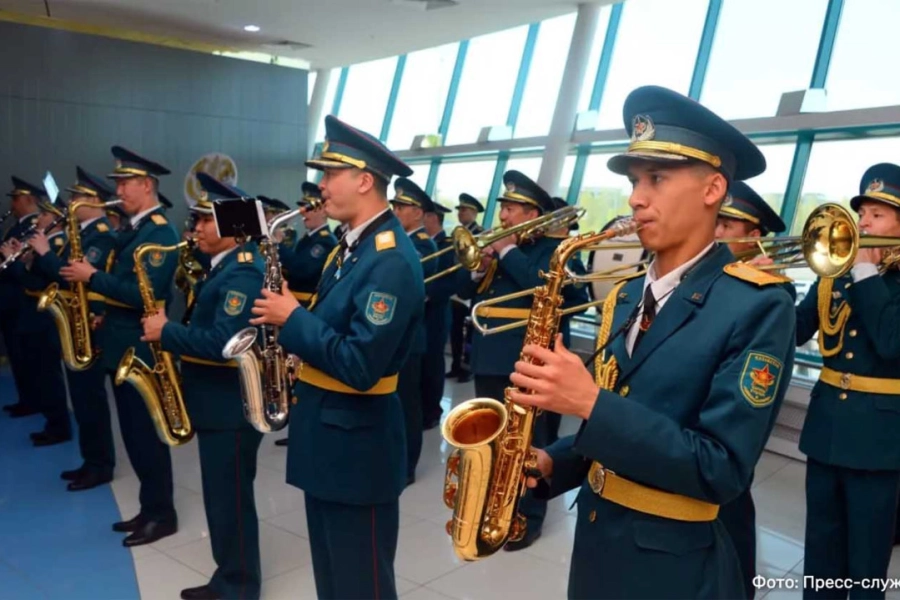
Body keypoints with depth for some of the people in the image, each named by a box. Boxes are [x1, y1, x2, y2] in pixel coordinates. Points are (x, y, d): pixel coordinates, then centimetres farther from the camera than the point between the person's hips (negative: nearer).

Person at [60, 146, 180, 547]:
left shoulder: (161, 234, -16)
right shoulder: (132, 229, 14)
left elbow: (144, 295, -25)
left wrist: (92, 277, -19)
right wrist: (105, 317, 8)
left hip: (142, 349, -10)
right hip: (122, 345, 10)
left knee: (147, 434, -1)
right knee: (134, 434, 15)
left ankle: (162, 515, 12)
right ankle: (149, 509, 26)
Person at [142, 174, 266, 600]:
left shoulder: (243, 272, -19)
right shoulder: (225, 267, 14)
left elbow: (223, 342, -28)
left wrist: (167, 333, -19)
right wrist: (173, 332, 2)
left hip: (232, 407, -10)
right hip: (218, 402, 10)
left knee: (231, 501, 2)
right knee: (221, 497, 19)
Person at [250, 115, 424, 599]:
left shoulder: (391, 260, -23)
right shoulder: (353, 245, 9)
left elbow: (358, 367, -29)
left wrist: (293, 319, -20)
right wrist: (292, 315, -1)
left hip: (356, 445, -10)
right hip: (327, 434, 10)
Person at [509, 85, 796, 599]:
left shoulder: (759, 306, -17)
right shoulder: (625, 297, 4)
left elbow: (721, 470, -22)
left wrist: (590, 402, -28)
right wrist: (551, 463, -6)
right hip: (594, 540, 6)